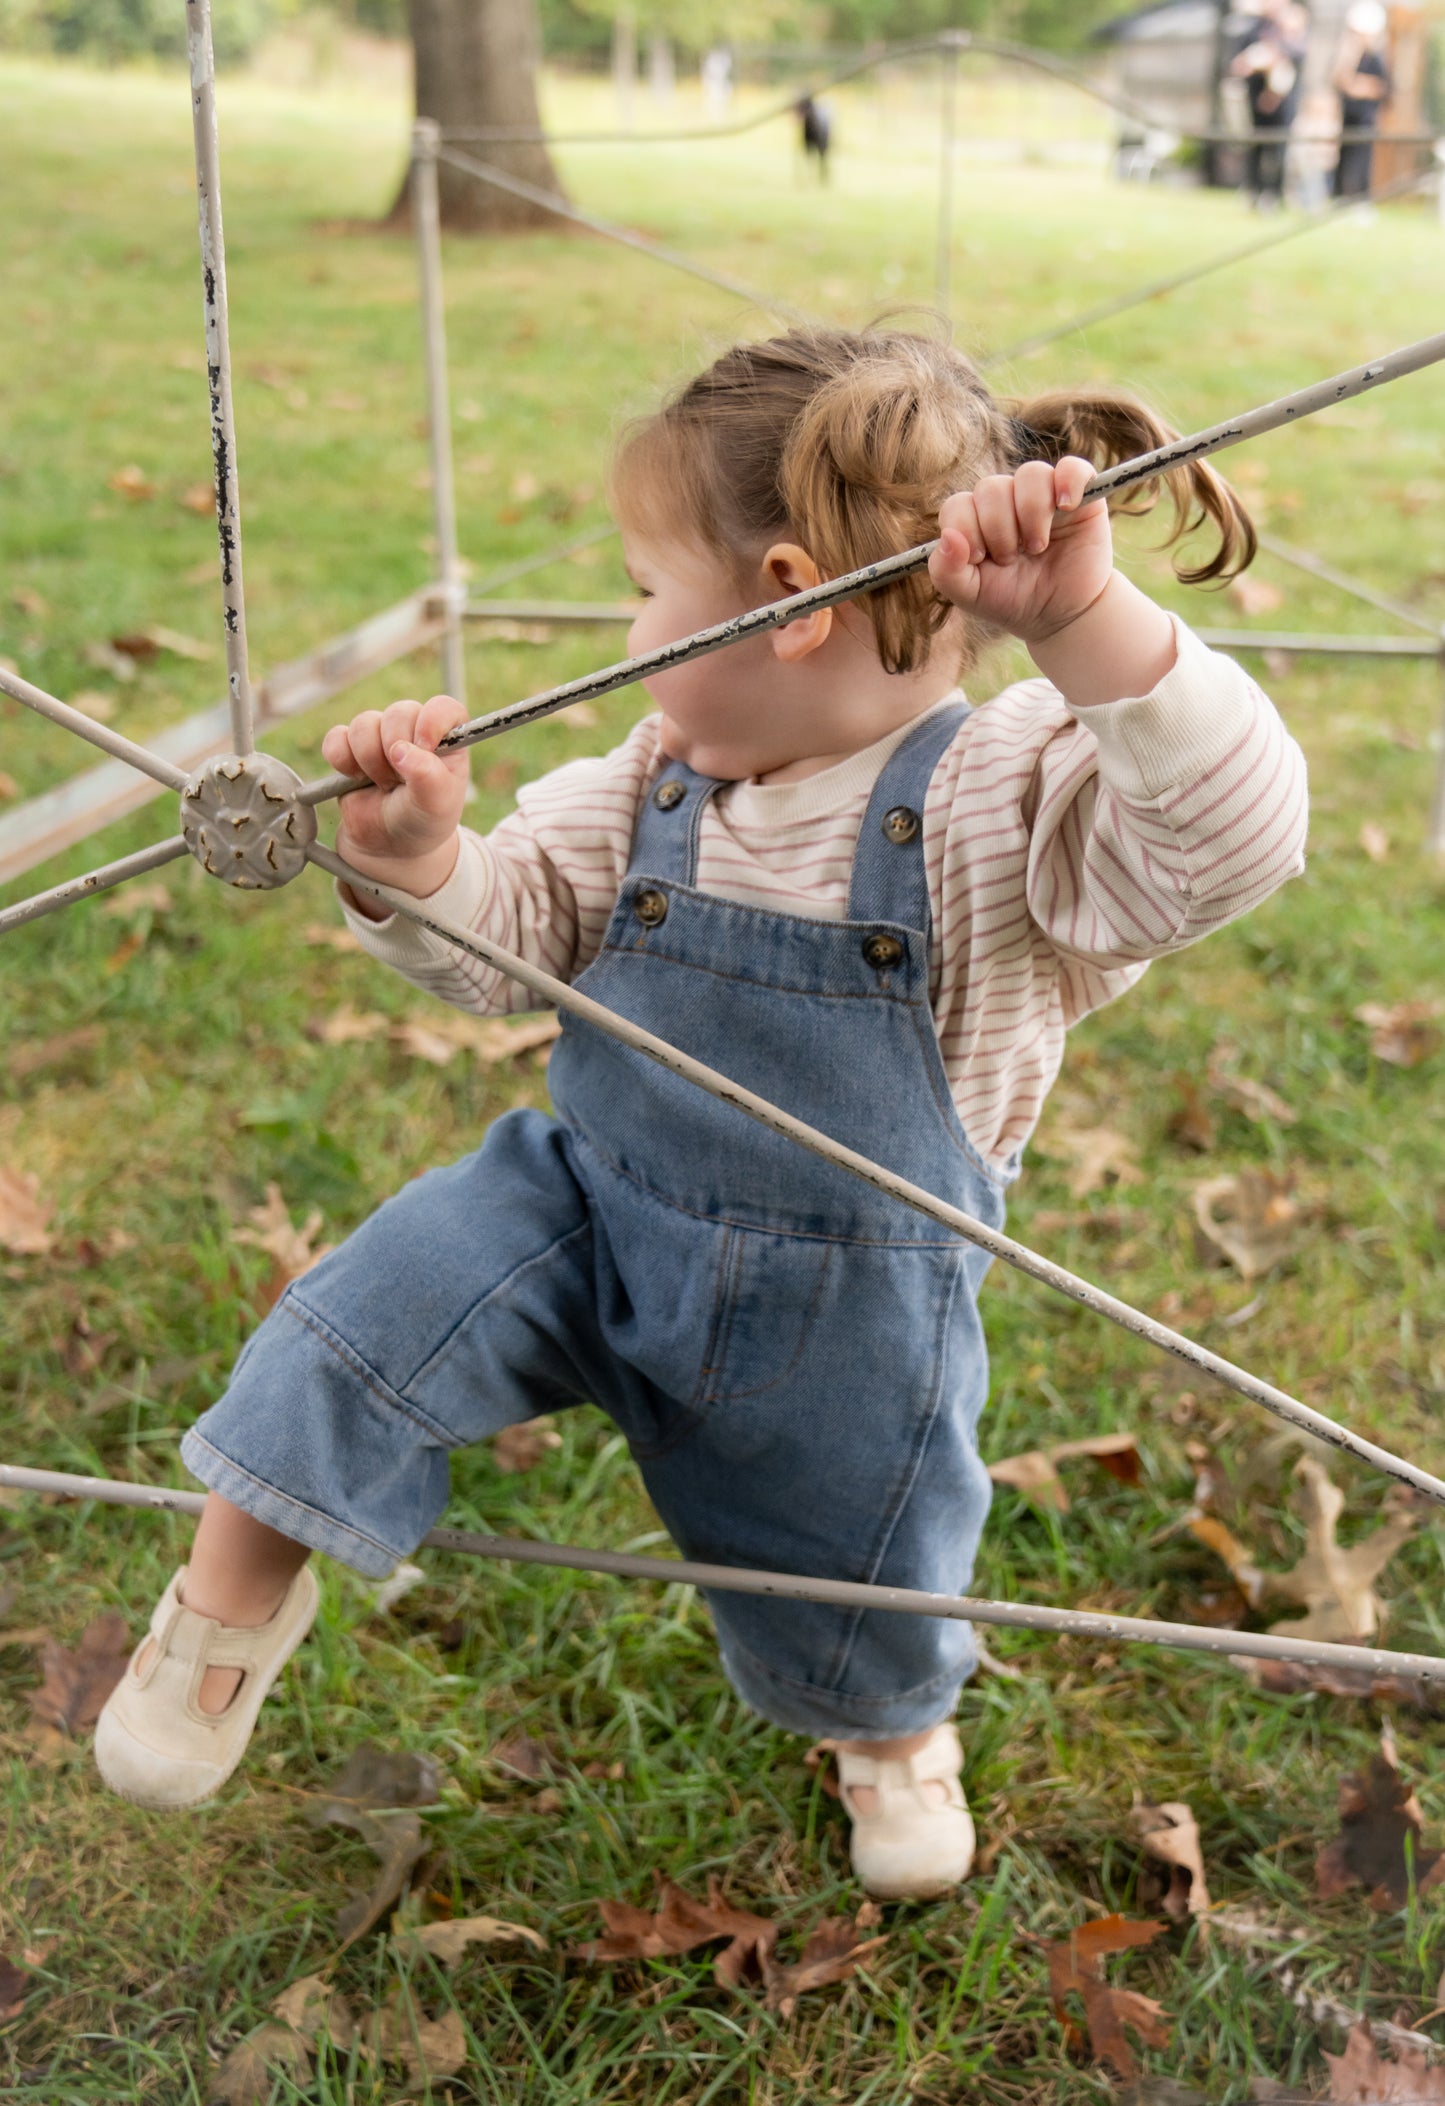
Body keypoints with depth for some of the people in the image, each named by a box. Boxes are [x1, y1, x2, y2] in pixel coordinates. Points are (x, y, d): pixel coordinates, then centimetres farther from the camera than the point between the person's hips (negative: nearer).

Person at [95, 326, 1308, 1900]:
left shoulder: (1008, 793, -22)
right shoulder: (660, 777, -5)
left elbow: (1228, 840, -38)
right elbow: (506, 939, 0)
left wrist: (1088, 623, -52)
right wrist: (415, 865, -23)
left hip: (842, 1305, -3)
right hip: (585, 1211, 3)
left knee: (853, 1586, 20)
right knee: (369, 1315, -18)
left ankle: (897, 1725, 58)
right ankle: (237, 1591, 8)